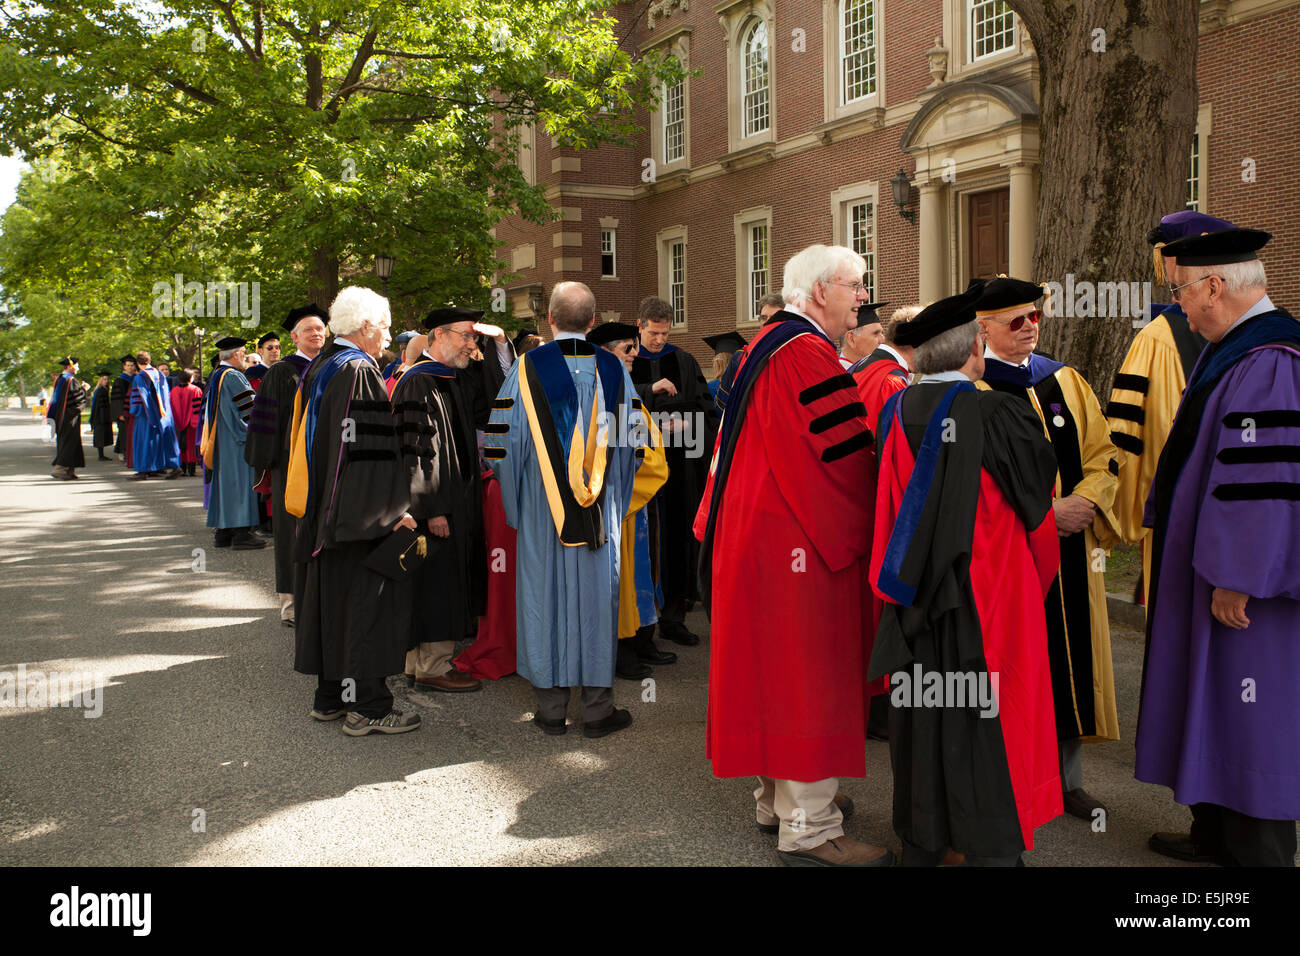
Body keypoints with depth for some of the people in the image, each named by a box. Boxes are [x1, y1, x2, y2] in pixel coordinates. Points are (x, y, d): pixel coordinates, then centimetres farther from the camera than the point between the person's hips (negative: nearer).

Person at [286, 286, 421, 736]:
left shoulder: (318, 369, 14)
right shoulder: (358, 371, -15)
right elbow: (371, 448, -21)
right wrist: (393, 509, -18)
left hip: (321, 510, 10)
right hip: (357, 511, -10)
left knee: (331, 598, 14)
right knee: (364, 599, -4)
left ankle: (330, 695, 22)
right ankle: (365, 707, 0)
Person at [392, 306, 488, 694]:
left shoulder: (457, 380, 13)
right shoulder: (416, 383, -15)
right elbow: (414, 449, -20)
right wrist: (432, 508, -22)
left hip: (459, 498, 9)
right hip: (434, 502, -9)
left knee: (449, 584, 13)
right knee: (434, 579, -3)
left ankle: (421, 661, 23)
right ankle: (430, 666, 7)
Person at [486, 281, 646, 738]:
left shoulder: (527, 368, -7)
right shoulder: (614, 370, -1)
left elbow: (500, 443, -5)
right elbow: (632, 443, 3)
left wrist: (517, 499, 11)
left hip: (541, 513, -1)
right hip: (599, 513, 1)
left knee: (545, 597, 7)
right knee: (596, 595, 8)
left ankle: (551, 709, 14)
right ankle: (597, 709, 14)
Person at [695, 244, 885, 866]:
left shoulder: (768, 344, 15)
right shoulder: (805, 354, -18)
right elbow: (844, 453, -21)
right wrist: (851, 532, -8)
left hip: (756, 530, 11)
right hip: (798, 538, -11)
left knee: (775, 665, 16)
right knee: (806, 670, -5)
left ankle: (776, 798, 28)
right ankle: (808, 829, 3)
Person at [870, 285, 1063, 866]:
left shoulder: (896, 413, -2)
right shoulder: (1001, 415, -14)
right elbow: (1037, 496, 1)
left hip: (916, 594, 5)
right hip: (986, 594, -5)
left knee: (922, 714, 14)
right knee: (984, 719, 4)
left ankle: (921, 843, 26)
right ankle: (990, 848, 13)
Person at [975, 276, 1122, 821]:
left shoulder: (1066, 381, 12)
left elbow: (1103, 452, 10)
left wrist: (1086, 501, -8)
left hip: (1072, 546, 5)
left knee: (1074, 658, 10)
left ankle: (1067, 776, 23)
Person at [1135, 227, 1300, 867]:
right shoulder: (1231, 350, 10)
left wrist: (1233, 579, -22)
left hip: (1245, 583, -10)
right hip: (1210, 570, 10)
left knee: (1248, 717, 1)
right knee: (1214, 705, 19)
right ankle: (1216, 833, 32)